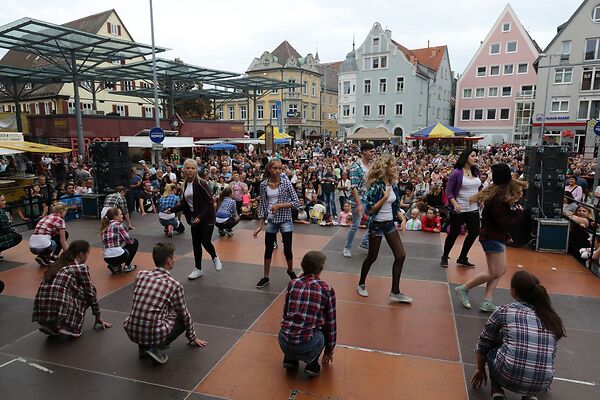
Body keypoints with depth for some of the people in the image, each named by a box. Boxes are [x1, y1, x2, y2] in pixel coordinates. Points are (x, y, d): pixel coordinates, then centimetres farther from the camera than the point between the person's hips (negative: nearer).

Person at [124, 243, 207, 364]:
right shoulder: (174, 285, -8)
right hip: (154, 335, -5)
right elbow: (184, 315, 5)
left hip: (131, 331, 6)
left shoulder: (140, 275, 3)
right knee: (183, 319, 18)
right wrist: (192, 338, 24)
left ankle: (143, 346, 17)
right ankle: (155, 348, 0)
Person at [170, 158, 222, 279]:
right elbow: (185, 203, 15)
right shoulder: (185, 184, 5)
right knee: (196, 243, 10)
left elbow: (209, 203, -18)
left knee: (205, 242, -7)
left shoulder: (201, 183, -15)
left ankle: (215, 257, 25)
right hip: (194, 218, 6)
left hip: (206, 218, -6)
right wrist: (172, 210, 9)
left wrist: (200, 217, -25)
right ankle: (198, 269, 23)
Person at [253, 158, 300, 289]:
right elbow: (262, 205, 3)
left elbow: (296, 202, -10)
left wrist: (279, 205, -18)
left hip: (285, 220, -2)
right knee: (268, 250, 10)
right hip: (271, 221, 2)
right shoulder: (264, 184, -1)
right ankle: (265, 277, 26)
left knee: (287, 249, 1)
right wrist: (260, 225, 1)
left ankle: (290, 270, 31)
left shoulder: (286, 182, -8)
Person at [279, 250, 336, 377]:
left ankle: (290, 358, 20)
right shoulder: (327, 290, 0)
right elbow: (331, 323, 10)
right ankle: (312, 364, 13)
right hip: (307, 348, -3)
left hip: (284, 343, 3)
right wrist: (329, 351, 25)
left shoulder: (292, 284, 7)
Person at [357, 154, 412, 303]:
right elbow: (370, 209, -21)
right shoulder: (376, 185, -18)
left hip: (390, 224, 7)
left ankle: (395, 292, 11)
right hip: (377, 224, -7)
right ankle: (361, 284, 31)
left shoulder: (391, 184, 4)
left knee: (400, 255, 1)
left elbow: (395, 205, 13)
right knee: (372, 257, 7)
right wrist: (384, 197, -25)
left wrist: (403, 219, 0)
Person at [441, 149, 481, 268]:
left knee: (474, 232, 7)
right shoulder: (457, 172, -12)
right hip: (459, 209, -6)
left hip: (473, 208, 6)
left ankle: (462, 258, 24)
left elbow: (479, 188, 17)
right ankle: (445, 257, 24)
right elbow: (448, 191, -12)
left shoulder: (476, 171, 5)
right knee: (454, 233, 4)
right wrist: (455, 204, -22)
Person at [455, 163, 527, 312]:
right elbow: (503, 223, -22)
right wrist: (518, 212, -12)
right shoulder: (499, 197, -23)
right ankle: (464, 288, 9)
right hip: (493, 237, -9)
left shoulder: (498, 192, 5)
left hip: (496, 236, 9)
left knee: (501, 270, 11)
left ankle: (486, 301, 10)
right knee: (494, 272, -1)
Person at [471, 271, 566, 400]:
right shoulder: (551, 318, 14)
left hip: (509, 377, -3)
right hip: (542, 383, 3)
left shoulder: (503, 311, 6)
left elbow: (483, 345, 16)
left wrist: (481, 370, 33)